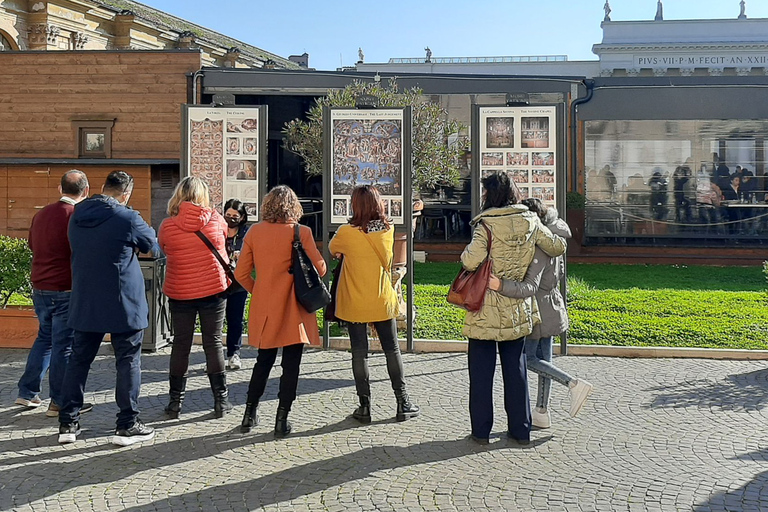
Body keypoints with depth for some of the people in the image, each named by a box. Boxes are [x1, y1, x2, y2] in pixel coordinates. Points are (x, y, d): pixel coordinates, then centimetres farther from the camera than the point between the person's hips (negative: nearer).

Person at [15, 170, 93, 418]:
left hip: (39, 288, 8)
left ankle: (27, 392, 25)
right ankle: (59, 402, 8)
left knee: (45, 337, 21)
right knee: (64, 345, 1)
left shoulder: (41, 214, 9)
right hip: (65, 291, -7)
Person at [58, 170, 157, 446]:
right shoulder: (127, 218, -15)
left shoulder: (77, 215, 4)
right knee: (128, 361, 4)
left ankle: (68, 423, 17)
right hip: (123, 304, -5)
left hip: (84, 304, 6)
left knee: (79, 359, 13)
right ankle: (127, 425, 7)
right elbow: (152, 244, 1)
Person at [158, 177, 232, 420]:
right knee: (213, 342, 7)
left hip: (180, 294, 0)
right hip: (214, 290, 0)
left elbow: (163, 250, 9)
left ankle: (175, 402, 15)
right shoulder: (216, 220, -6)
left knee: (181, 344, 9)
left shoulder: (167, 227, -8)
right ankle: (221, 401, 12)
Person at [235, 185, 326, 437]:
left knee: (263, 362, 18)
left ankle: (250, 414, 22)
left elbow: (241, 273, 2)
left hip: (264, 309, 4)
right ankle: (282, 420, 8)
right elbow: (319, 269, -6)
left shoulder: (254, 232, -2)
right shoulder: (301, 233, -11)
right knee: (290, 366, 6)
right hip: (293, 310, -3)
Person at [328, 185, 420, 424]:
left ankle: (365, 406, 11)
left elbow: (332, 249, 5)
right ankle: (402, 402, 18)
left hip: (355, 303, -2)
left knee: (359, 353, 6)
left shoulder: (347, 233, -14)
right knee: (392, 350, 12)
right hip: (383, 301, 2)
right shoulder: (388, 230, -5)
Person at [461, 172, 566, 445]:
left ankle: (481, 430, 13)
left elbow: (471, 261, -27)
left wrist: (466, 253, -4)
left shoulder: (486, 225, -15)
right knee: (516, 368, 14)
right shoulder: (530, 221, -1)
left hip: (486, 309, -4)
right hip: (517, 309, 4)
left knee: (481, 370, 7)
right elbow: (558, 247, 8)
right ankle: (520, 429, 21)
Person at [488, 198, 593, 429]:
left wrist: (501, 285, -44)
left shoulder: (537, 248, -24)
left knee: (530, 359, 2)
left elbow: (530, 287, -32)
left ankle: (574, 384, -6)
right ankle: (542, 412, 20)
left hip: (538, 307, -10)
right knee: (543, 357, 13)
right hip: (551, 305, 10)